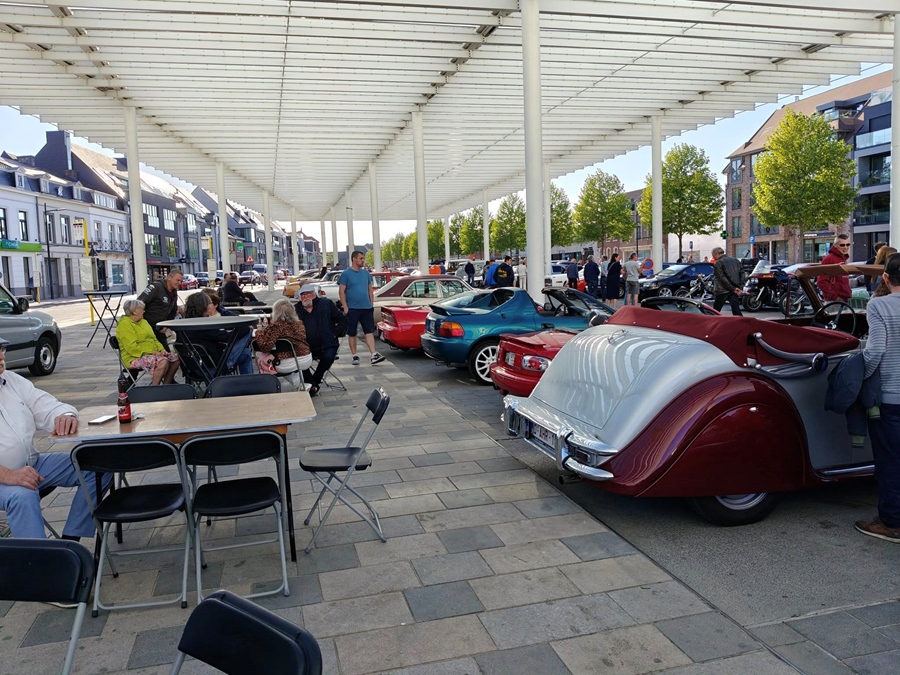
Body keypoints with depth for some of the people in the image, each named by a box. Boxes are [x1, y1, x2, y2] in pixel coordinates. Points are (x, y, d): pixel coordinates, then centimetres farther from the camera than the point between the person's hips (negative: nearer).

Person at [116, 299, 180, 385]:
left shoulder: (143, 321, 20)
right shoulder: (124, 324, -9)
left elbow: (154, 339, 22)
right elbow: (132, 347, -19)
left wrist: (161, 350, 2)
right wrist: (152, 352, -20)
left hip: (151, 354, 9)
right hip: (135, 358, -9)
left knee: (176, 358, -10)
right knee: (163, 361, -32)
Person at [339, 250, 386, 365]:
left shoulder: (366, 273, 10)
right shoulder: (346, 274, -4)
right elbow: (341, 291, -7)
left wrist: (371, 304, 9)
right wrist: (345, 308, -12)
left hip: (367, 308, 4)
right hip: (352, 308, -3)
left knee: (369, 332, -4)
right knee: (352, 333, 5)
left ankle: (373, 355, -8)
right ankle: (354, 356, 15)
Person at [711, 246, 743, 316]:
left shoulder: (718, 263, -7)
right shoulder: (735, 260, 13)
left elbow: (722, 278, -14)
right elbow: (741, 275, 12)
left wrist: (733, 289, -12)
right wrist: (741, 288, 7)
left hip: (723, 291, -6)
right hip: (734, 290, 6)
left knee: (715, 312, 5)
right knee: (736, 310, 2)